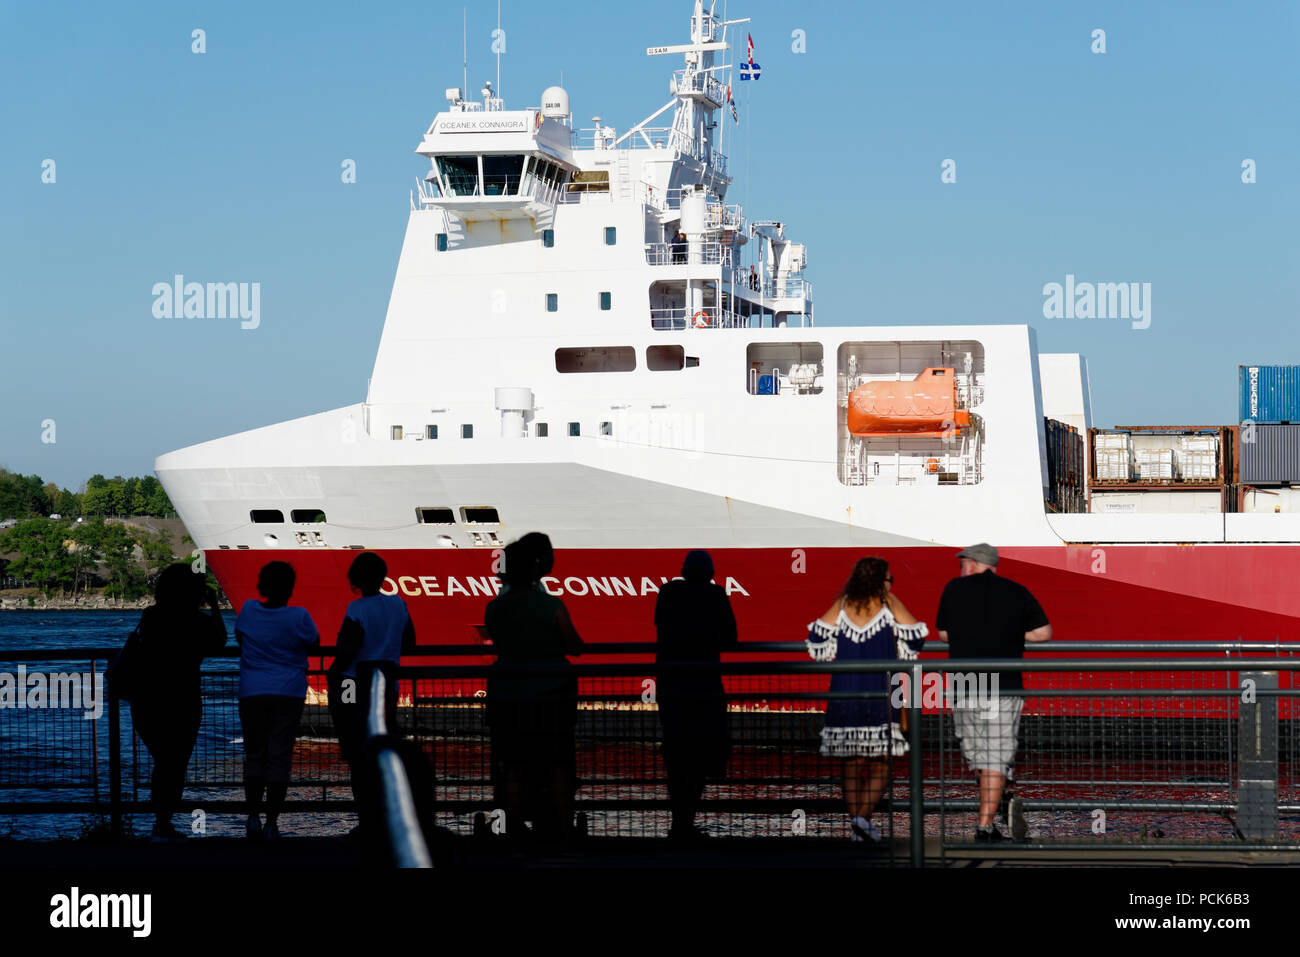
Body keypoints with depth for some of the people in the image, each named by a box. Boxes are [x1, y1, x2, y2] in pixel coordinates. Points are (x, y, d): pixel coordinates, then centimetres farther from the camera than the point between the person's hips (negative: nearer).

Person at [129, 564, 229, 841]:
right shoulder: (198, 623, -10)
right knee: (176, 764, 5)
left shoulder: (150, 617, 0)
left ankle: (160, 821, 21)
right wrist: (214, 606, 18)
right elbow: (219, 641, 8)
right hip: (181, 701, -4)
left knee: (162, 761, 18)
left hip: (144, 701, 4)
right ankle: (163, 825, 0)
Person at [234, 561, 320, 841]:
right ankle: (272, 823, 0)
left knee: (254, 755, 10)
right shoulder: (299, 617, -8)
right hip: (289, 694, -1)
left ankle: (253, 816, -3)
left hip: (252, 693, 2)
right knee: (279, 757, 1)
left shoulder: (249, 610, -1)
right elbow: (314, 643, 7)